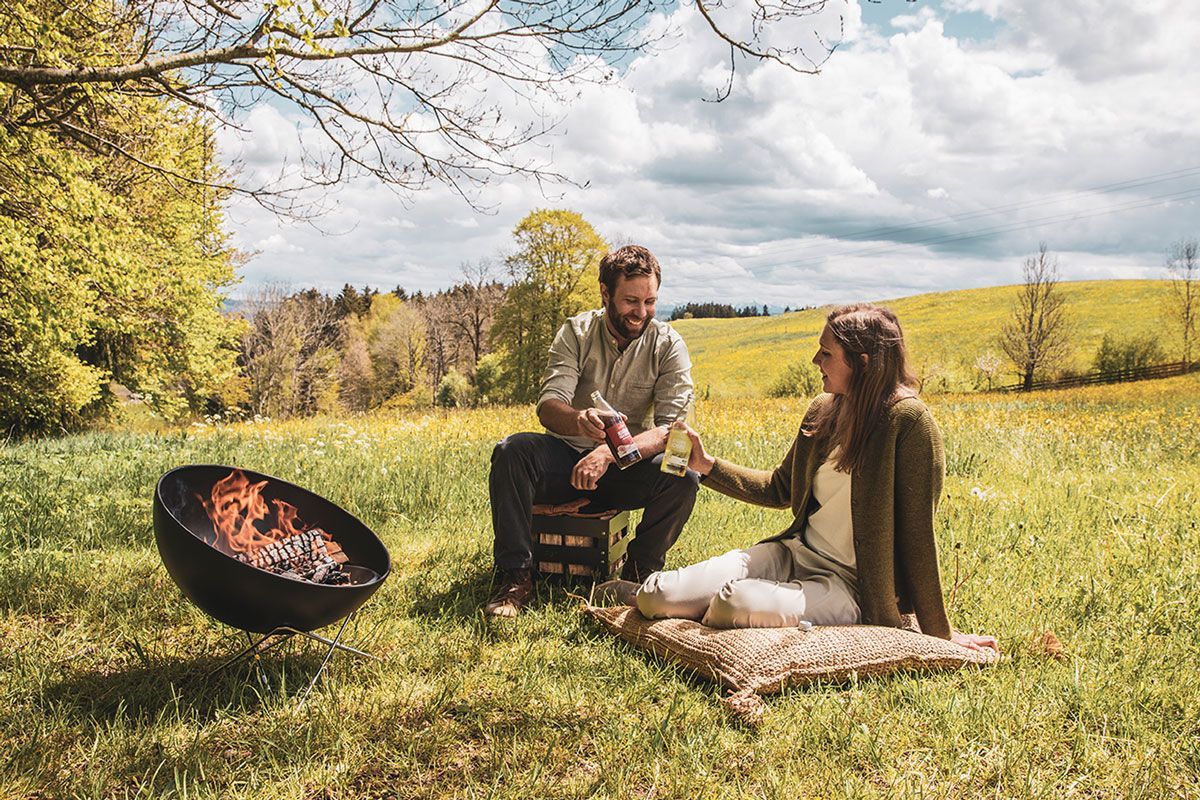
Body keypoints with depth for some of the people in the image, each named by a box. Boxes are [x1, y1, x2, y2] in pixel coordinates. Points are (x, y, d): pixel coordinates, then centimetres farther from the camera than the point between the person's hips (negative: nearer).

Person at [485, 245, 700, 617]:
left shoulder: (668, 345, -7)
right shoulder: (576, 333, -6)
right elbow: (548, 406, -19)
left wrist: (611, 452, -35)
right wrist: (579, 419, -45)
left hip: (625, 469, 0)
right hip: (566, 460, 0)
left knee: (682, 476, -29)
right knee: (512, 450, -29)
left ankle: (638, 573, -8)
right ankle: (516, 576, -21)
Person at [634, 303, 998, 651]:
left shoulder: (907, 421, -16)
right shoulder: (823, 411, 5)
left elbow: (917, 533, -14)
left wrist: (939, 633, -9)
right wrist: (708, 466, 10)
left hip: (852, 584, -6)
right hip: (794, 552, 6)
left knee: (735, 606, -34)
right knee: (656, 598, -14)